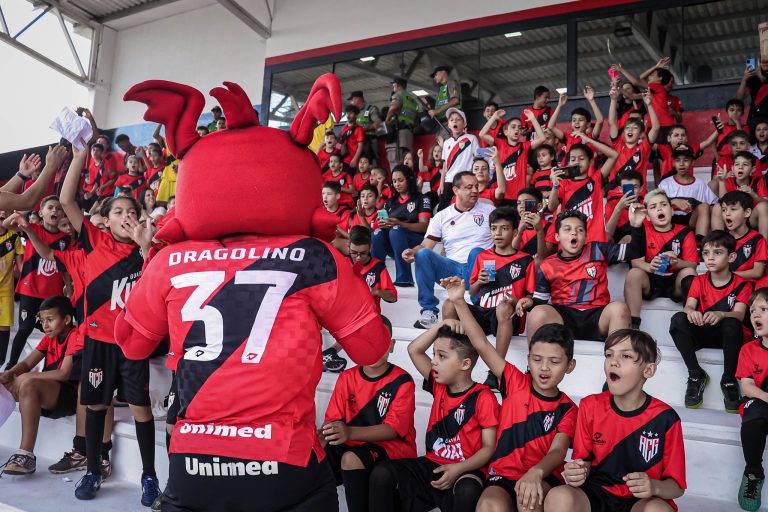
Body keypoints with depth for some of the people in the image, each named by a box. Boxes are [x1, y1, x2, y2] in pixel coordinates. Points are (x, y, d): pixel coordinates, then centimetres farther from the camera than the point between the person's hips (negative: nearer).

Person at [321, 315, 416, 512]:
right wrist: (323, 434, -25)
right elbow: (332, 419, 2)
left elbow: (394, 428, -17)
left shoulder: (402, 381, -9)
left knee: (351, 459, -33)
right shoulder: (347, 377, 4)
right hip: (355, 445, 4)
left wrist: (350, 433, -35)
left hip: (394, 446, -4)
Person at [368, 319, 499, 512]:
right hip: (431, 464, 5)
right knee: (381, 472, -17)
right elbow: (414, 350, 7)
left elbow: (489, 447, -12)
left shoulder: (483, 397, -11)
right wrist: (440, 327, -3)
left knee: (468, 491, -40)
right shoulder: (439, 386, 6)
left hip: (466, 470, -5)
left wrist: (459, 469, -25)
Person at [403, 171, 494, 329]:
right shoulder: (442, 216, 11)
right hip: (452, 269, 2)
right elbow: (425, 245, 4)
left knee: (477, 251, -34)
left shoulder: (488, 210, 10)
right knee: (422, 254, -23)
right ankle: (429, 310, -21)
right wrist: (413, 252, -18)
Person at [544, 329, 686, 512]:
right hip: (596, 494, 1)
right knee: (558, 497, -31)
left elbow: (677, 486, -2)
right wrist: (577, 474, -18)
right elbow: (584, 461, 6)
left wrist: (654, 487, -25)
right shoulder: (590, 406, -3)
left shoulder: (665, 418, -8)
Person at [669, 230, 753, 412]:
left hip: (728, 335, -2)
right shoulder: (699, 281, 7)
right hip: (702, 333, 2)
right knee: (678, 319, -28)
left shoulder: (742, 284, 0)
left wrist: (720, 314, -40)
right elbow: (689, 306, -9)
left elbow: (739, 315, -16)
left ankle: (729, 380, -20)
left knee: (731, 323, -37)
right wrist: (691, 312, -36)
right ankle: (696, 375, -20)